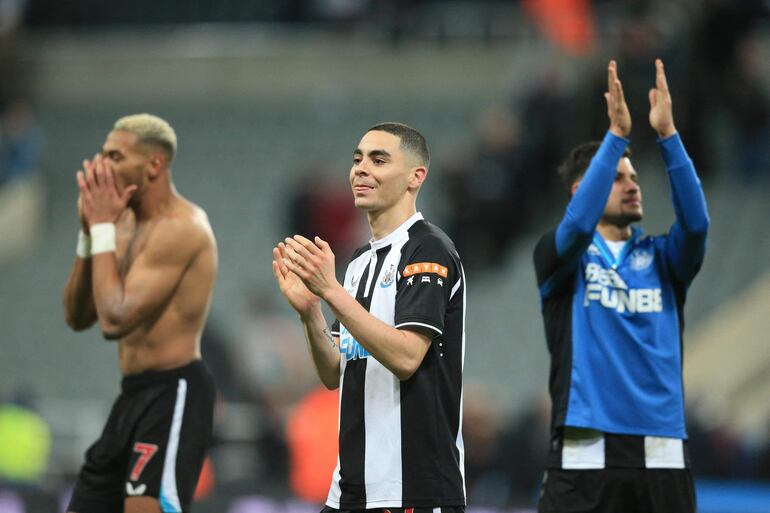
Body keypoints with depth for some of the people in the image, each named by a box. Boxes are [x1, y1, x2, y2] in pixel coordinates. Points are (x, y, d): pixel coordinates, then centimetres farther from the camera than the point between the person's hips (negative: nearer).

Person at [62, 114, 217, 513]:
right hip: (135, 395, 10)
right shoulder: (130, 224, 14)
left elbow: (115, 320, -23)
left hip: (173, 394, -10)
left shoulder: (179, 227, -15)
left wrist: (103, 227, -14)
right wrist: (90, 230, 3)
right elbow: (77, 317, 13)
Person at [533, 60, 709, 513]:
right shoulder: (562, 256, 5)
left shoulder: (662, 258, 13)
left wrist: (667, 134, -14)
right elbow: (579, 223, -16)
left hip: (661, 454, 3)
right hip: (585, 454, -3)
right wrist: (616, 135, -20)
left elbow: (696, 222, -6)